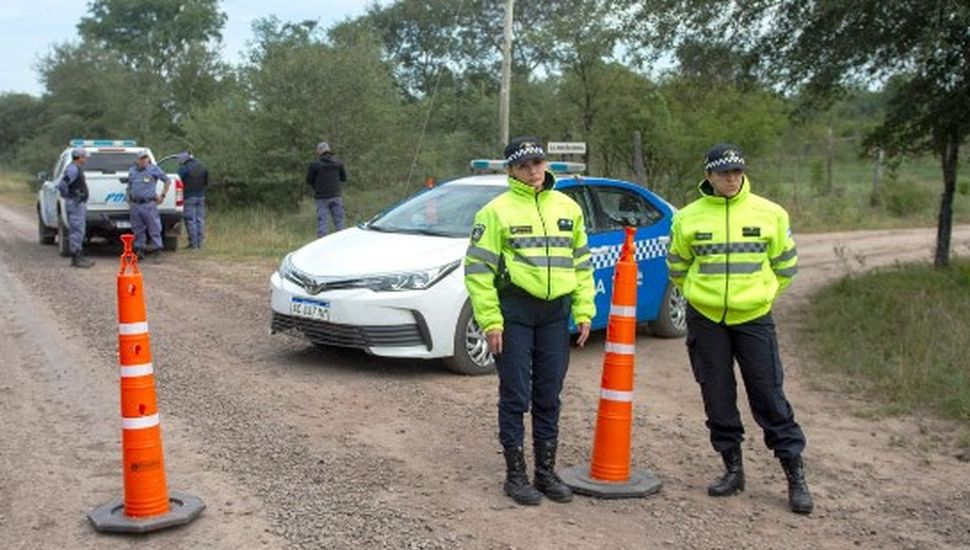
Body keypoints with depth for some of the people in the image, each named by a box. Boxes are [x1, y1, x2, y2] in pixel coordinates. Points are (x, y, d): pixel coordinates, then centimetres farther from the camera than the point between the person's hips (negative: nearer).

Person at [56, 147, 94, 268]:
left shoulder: (77, 169, 16)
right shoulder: (73, 169, -17)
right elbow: (61, 185, -25)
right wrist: (68, 196, -14)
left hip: (80, 203, 10)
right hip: (75, 204, -10)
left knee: (78, 231, 13)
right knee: (77, 231, -9)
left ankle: (78, 257, 18)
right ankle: (76, 259, -7)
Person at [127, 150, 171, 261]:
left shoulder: (154, 169, 0)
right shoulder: (132, 171, 14)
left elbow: (167, 181, 5)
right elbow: (129, 187, 27)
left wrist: (163, 195, 2)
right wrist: (129, 198, 16)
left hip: (149, 204, -4)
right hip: (135, 205, 5)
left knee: (154, 229, -5)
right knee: (137, 230, 8)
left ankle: (157, 251, -2)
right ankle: (139, 250, 17)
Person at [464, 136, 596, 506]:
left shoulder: (567, 208, 11)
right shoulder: (497, 211, -5)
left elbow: (581, 263, 17)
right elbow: (478, 269, -7)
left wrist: (584, 311, 9)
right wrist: (490, 321, -12)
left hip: (556, 312, 5)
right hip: (514, 311, -4)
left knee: (549, 396, 12)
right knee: (515, 396, 1)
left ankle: (546, 471, 24)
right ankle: (515, 474, 14)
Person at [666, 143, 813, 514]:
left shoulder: (770, 214, -1)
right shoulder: (689, 217, 0)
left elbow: (786, 265, 11)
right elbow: (677, 266, 15)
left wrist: (761, 294, 11)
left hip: (754, 319, -1)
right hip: (705, 321, 2)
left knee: (769, 396, -1)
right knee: (718, 398, 8)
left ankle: (795, 475, 10)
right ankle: (733, 469, 23)